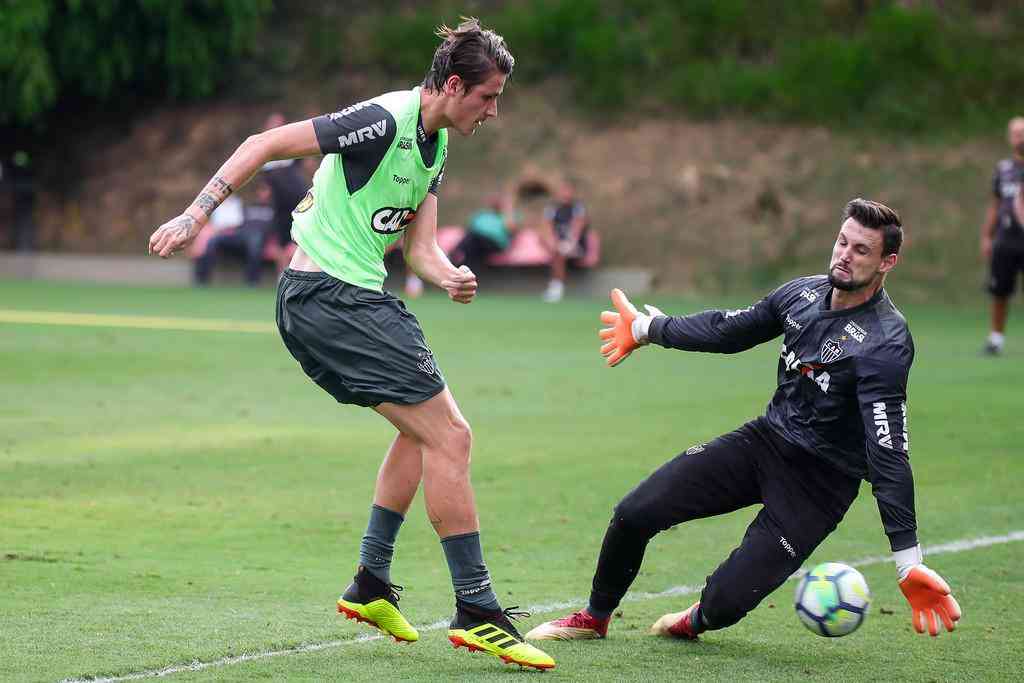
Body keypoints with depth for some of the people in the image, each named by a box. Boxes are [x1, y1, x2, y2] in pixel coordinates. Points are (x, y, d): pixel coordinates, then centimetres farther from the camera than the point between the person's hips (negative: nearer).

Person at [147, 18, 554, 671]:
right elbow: (266, 144, -17)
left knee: (423, 432, 21)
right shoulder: (384, 121, -17)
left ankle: (371, 586, 26)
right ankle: (477, 613, -8)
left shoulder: (434, 143, 12)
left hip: (358, 299, 10)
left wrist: (448, 275, -11)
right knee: (449, 436, -11)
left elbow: (419, 245, 11)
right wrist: (195, 215, -20)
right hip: (330, 295, -10)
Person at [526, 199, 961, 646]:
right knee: (633, 514, -5)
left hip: (820, 482, -6)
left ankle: (697, 620, 24)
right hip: (764, 440, 6)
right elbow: (729, 331, 17)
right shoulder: (804, 293, -1)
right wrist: (646, 329, 28)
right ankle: (595, 618, 22)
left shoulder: (884, 344, -24)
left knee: (727, 601, -15)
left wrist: (908, 563, -34)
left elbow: (888, 453, -29)